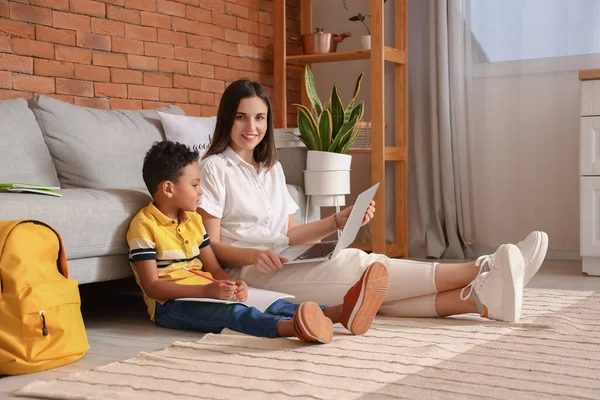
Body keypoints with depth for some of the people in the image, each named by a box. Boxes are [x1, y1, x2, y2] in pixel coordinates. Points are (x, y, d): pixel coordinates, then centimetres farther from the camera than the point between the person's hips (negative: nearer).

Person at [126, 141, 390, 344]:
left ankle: (342, 312, -37)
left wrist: (232, 285, -9)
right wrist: (207, 291, -26)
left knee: (269, 304, -17)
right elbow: (152, 286, -16)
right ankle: (292, 327, -65)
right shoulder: (144, 225, -9)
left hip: (208, 294, 7)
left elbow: (214, 267, 15)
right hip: (170, 304, -7)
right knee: (234, 313, -37)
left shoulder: (193, 220, 16)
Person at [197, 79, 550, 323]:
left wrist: (341, 220, 6)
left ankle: (478, 296, -44)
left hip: (284, 264, 6)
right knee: (355, 266, -26)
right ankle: (481, 269, -36)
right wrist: (253, 255, -25)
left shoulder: (272, 168, 20)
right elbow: (212, 245, -7)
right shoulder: (215, 167, -1)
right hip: (248, 271, -6)